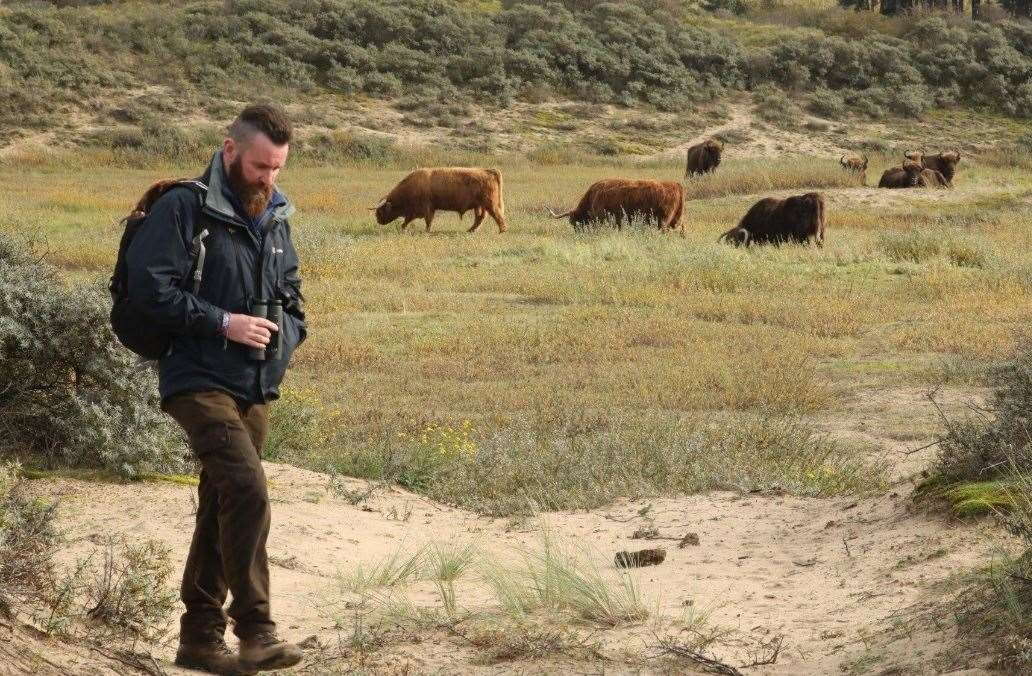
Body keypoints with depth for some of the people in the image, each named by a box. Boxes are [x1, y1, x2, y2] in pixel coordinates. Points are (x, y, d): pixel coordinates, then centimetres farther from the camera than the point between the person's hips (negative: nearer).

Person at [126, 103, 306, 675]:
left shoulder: (276, 219, 15)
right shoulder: (185, 209, -8)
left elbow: (291, 296, 25)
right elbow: (148, 288, -15)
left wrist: (285, 334, 3)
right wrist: (223, 323, -17)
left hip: (254, 390, 8)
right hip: (198, 383, -8)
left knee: (222, 510, 12)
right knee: (247, 492, -23)